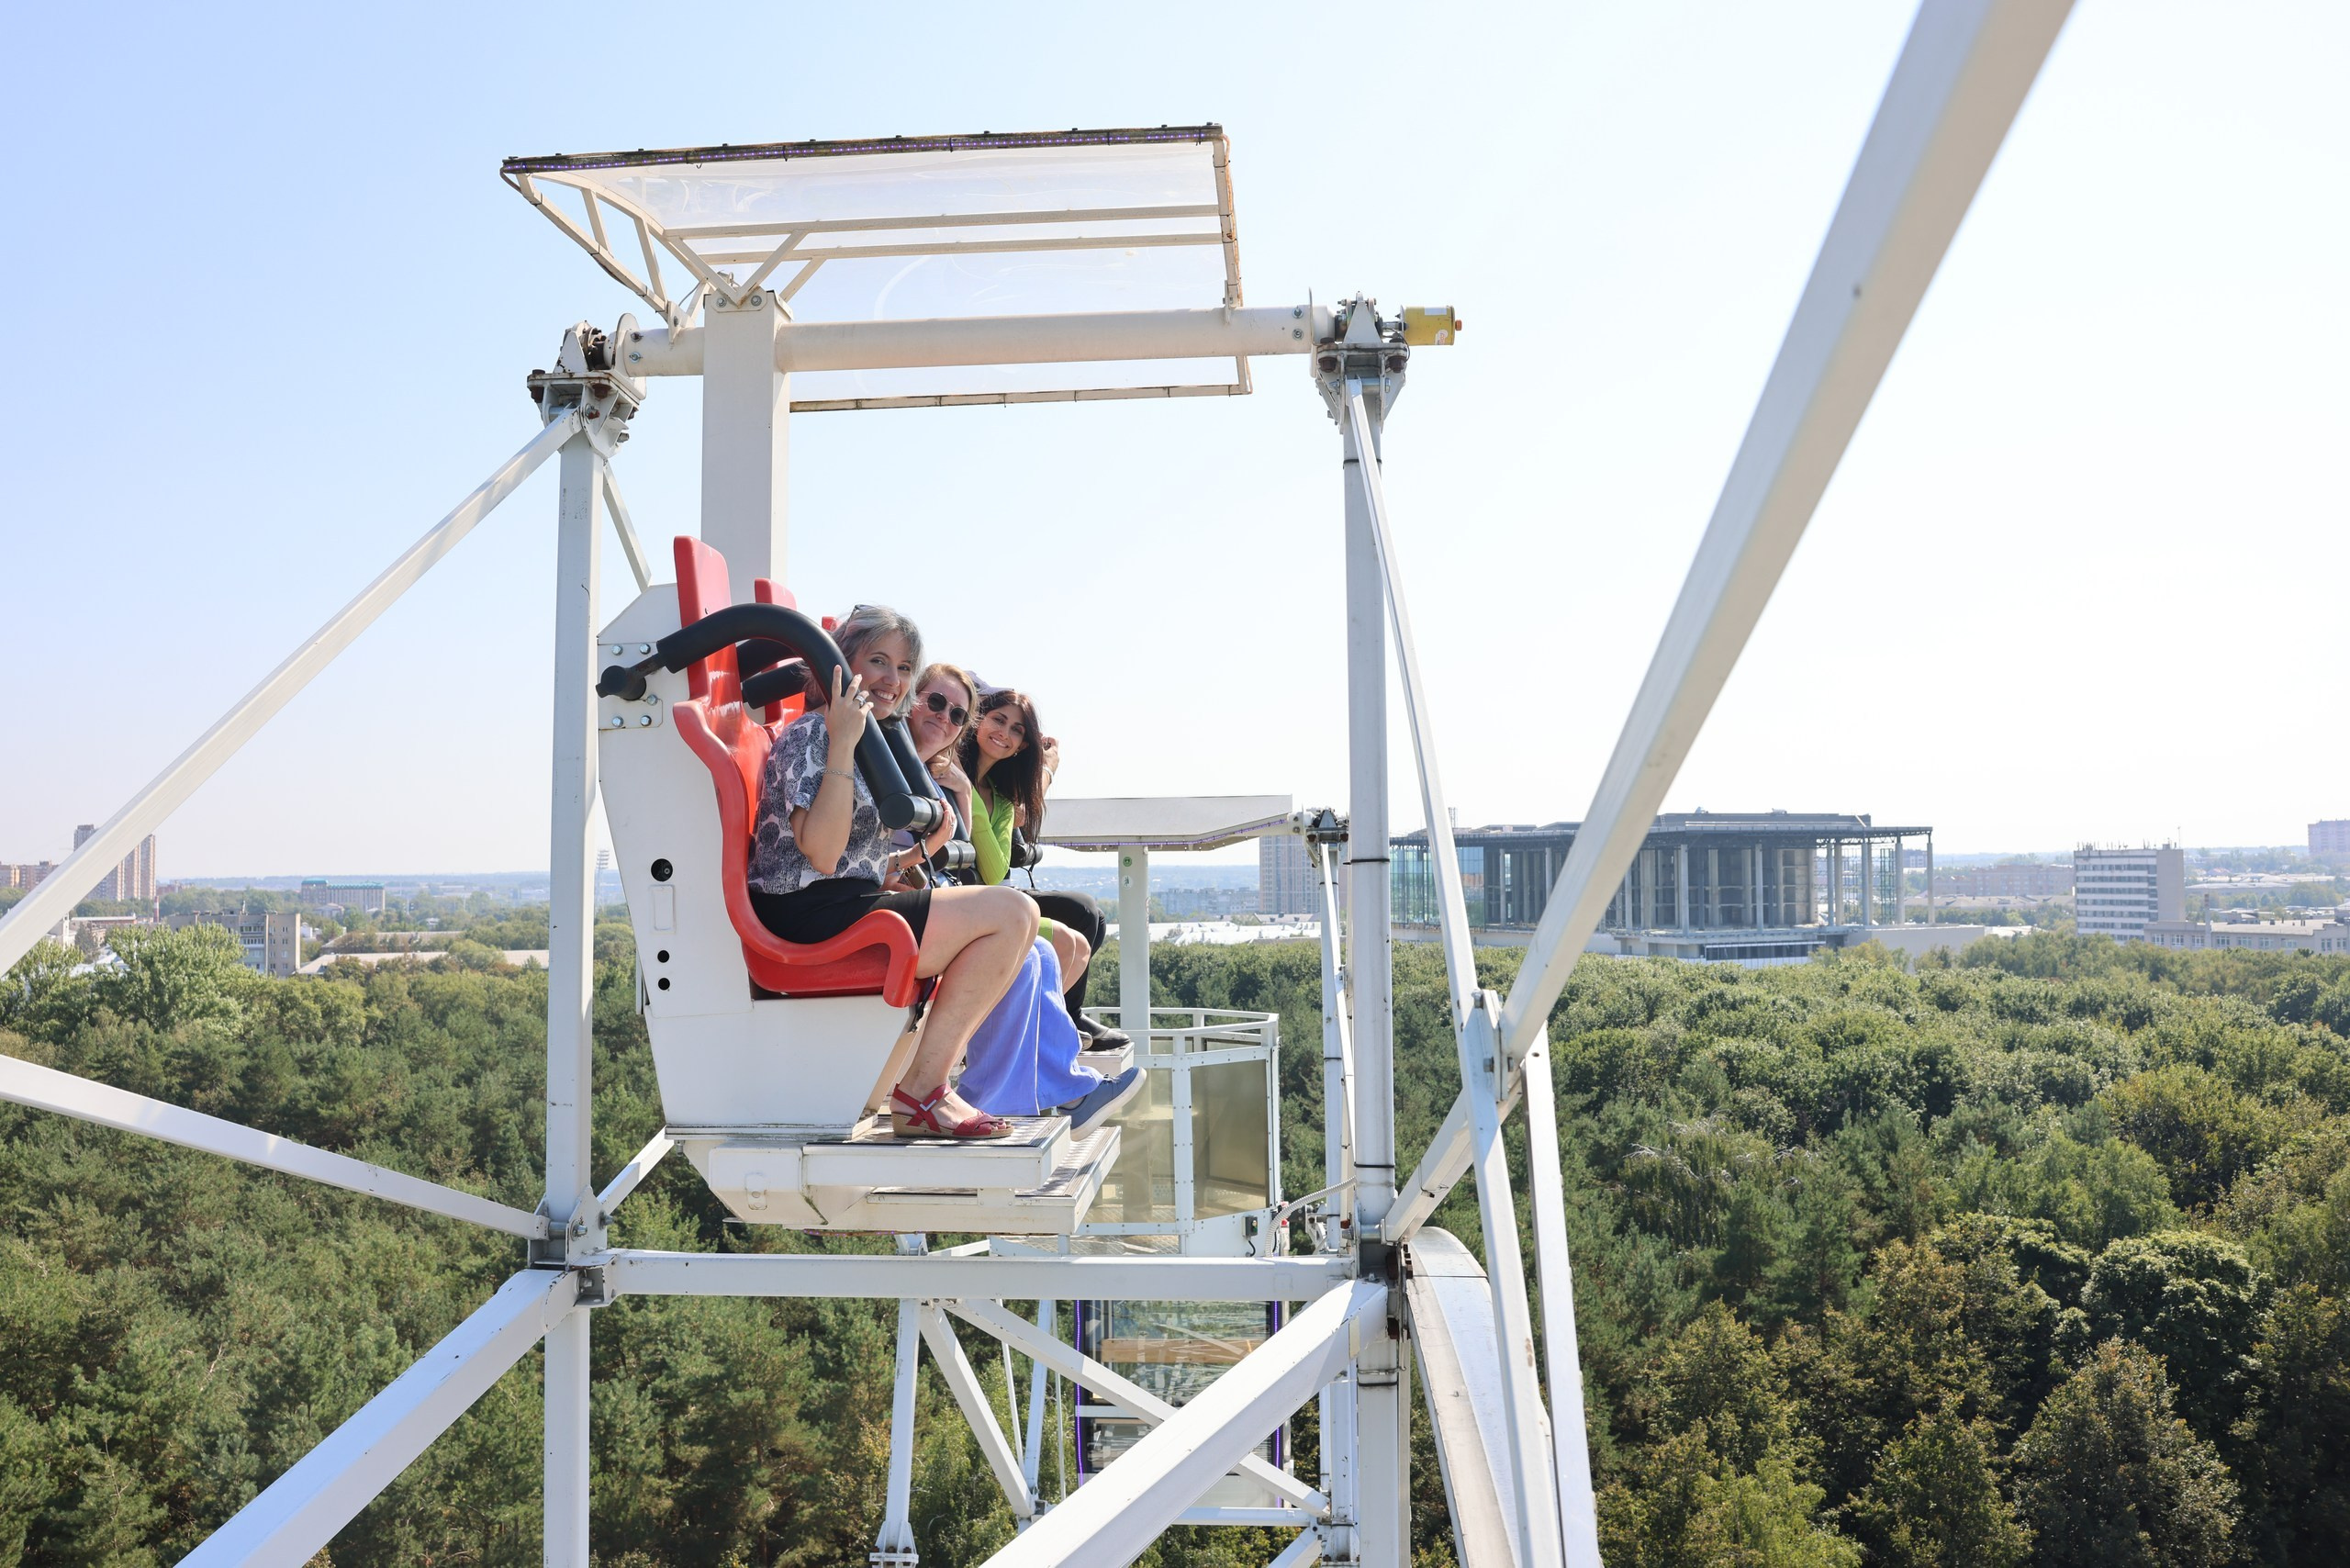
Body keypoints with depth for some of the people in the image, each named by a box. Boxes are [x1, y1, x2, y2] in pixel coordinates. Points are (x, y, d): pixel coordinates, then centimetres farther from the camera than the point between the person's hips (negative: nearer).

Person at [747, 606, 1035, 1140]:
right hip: (805, 920, -10)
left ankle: (930, 1086, 1)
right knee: (1012, 912, -15)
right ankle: (920, 1093, -13)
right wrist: (843, 743, -24)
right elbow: (821, 853, -23)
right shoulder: (811, 735, -10)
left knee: (1009, 926, 11)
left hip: (843, 909, 10)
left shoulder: (874, 742, 21)